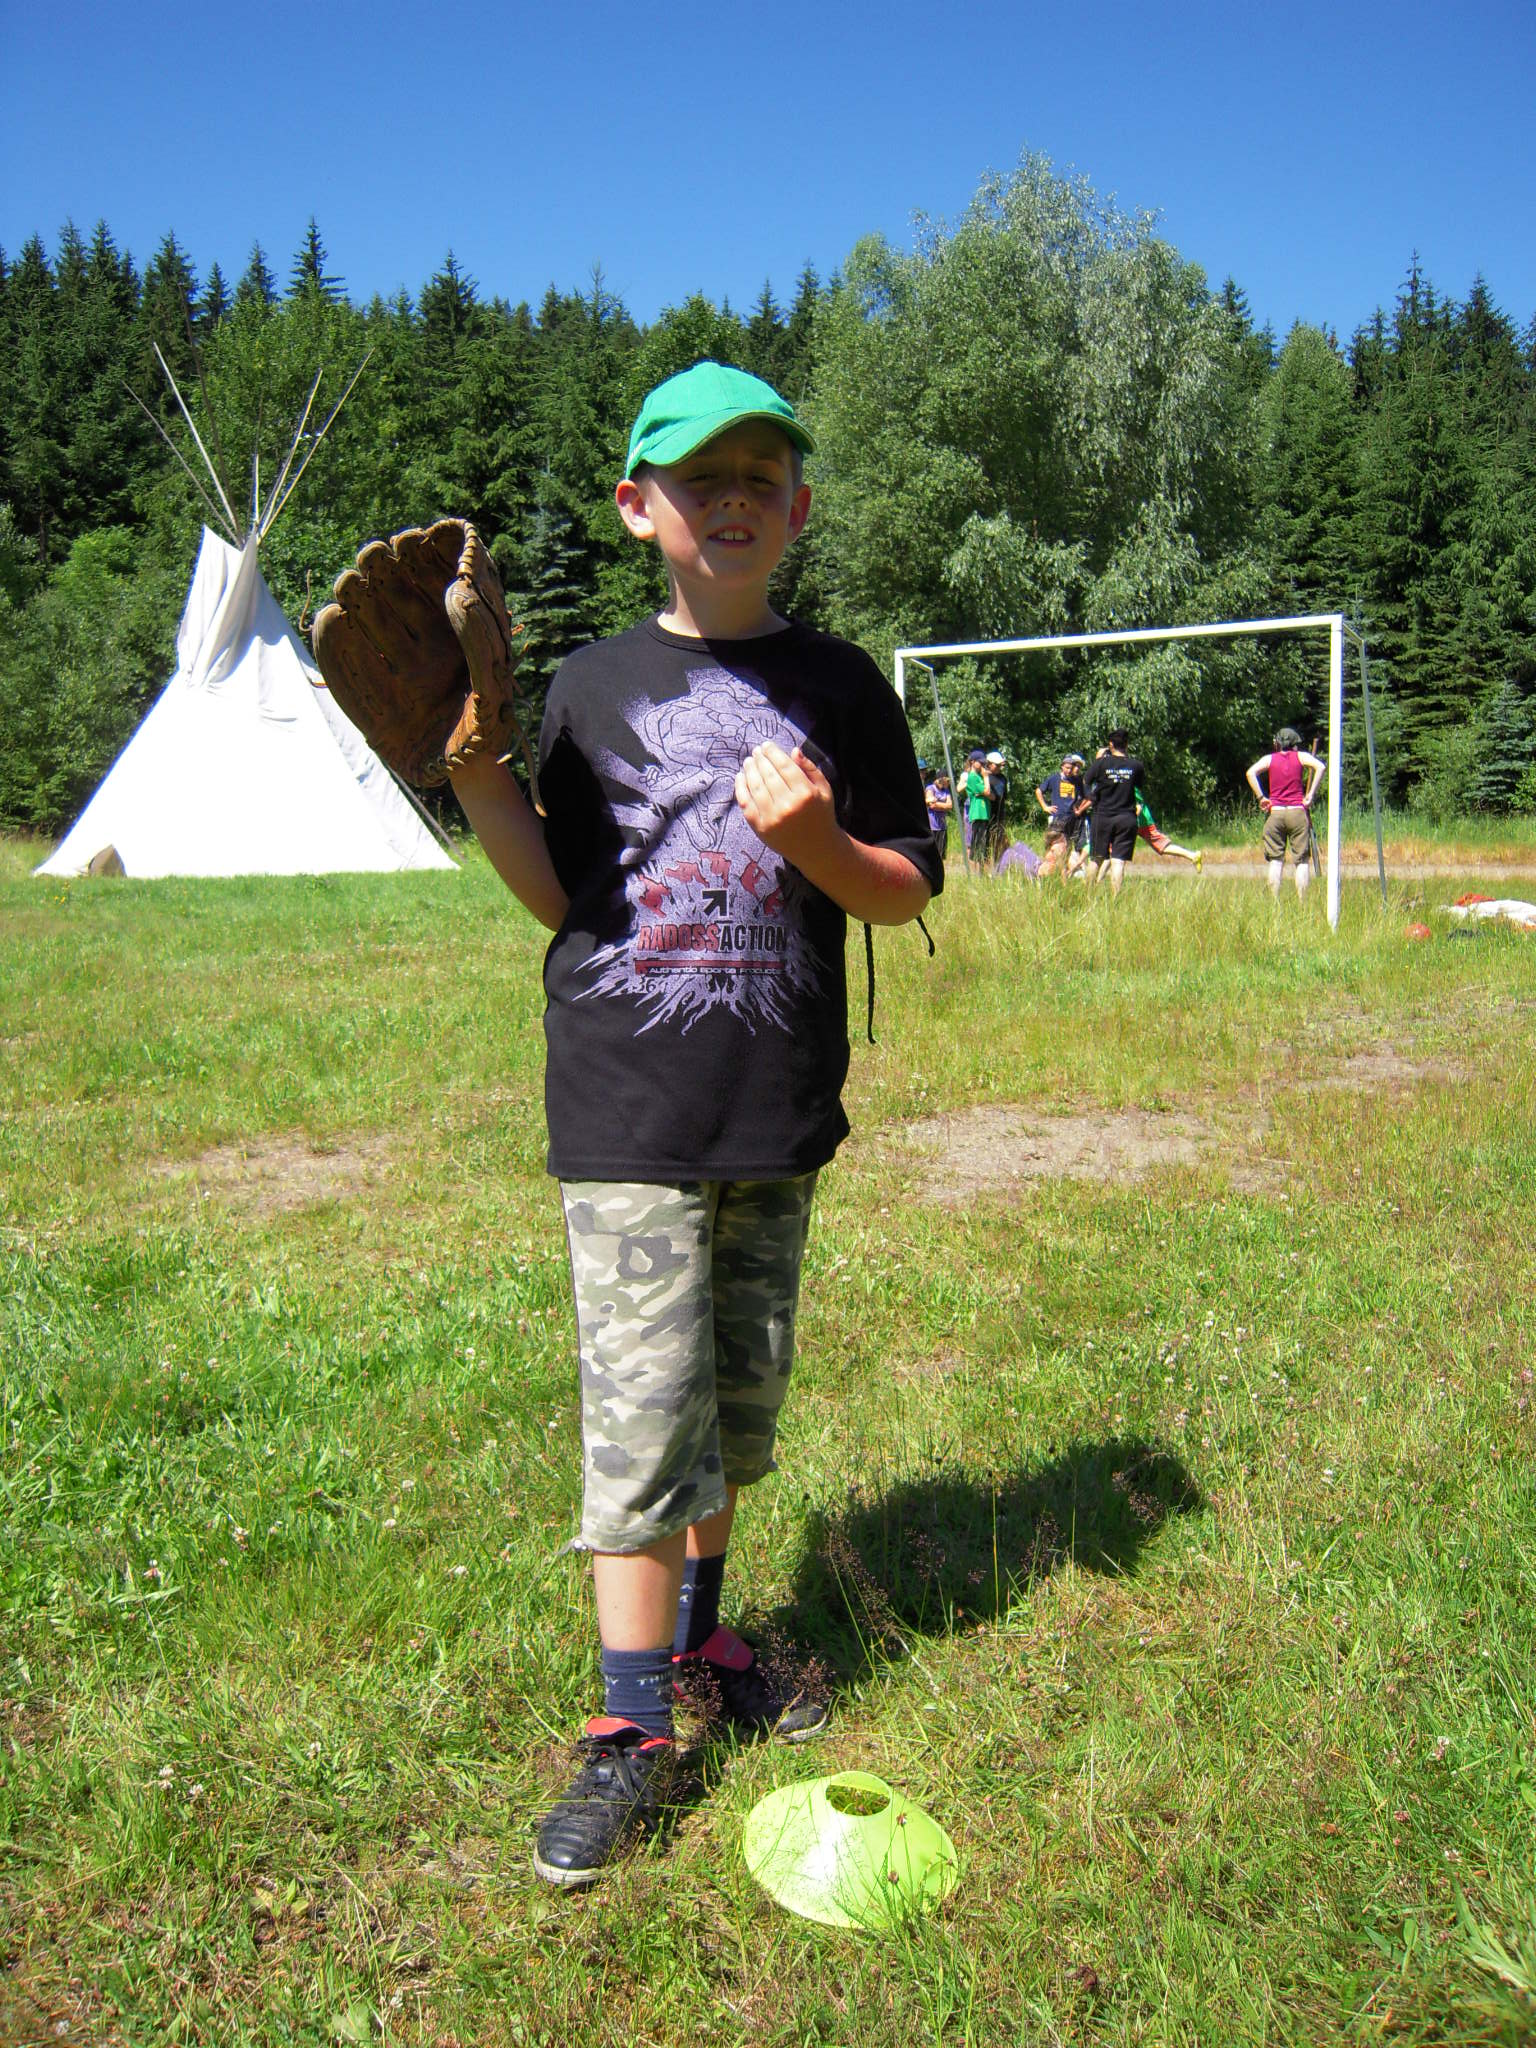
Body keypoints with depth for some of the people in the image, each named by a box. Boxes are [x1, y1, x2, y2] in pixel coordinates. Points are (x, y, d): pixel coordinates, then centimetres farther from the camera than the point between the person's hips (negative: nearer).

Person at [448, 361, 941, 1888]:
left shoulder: (838, 686, 7)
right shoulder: (595, 686, 5)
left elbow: (909, 890, 5)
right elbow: (563, 900, 4)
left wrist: (817, 841, -15)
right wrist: (469, 769, -9)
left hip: (777, 1119, 2)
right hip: (627, 1118, -2)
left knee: (738, 1409, 16)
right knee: (642, 1417, -3)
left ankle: (694, 1639, 38)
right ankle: (632, 1734, 12)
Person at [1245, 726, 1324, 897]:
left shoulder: (1269, 759, 8)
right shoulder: (1301, 756, 7)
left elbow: (1251, 772, -7)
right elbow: (1319, 767, -9)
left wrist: (1261, 797, -3)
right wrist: (1310, 795, -6)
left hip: (1274, 812, 1)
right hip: (1298, 812, -1)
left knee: (1275, 860, 3)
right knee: (1302, 860, 2)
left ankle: (1275, 903, -1)